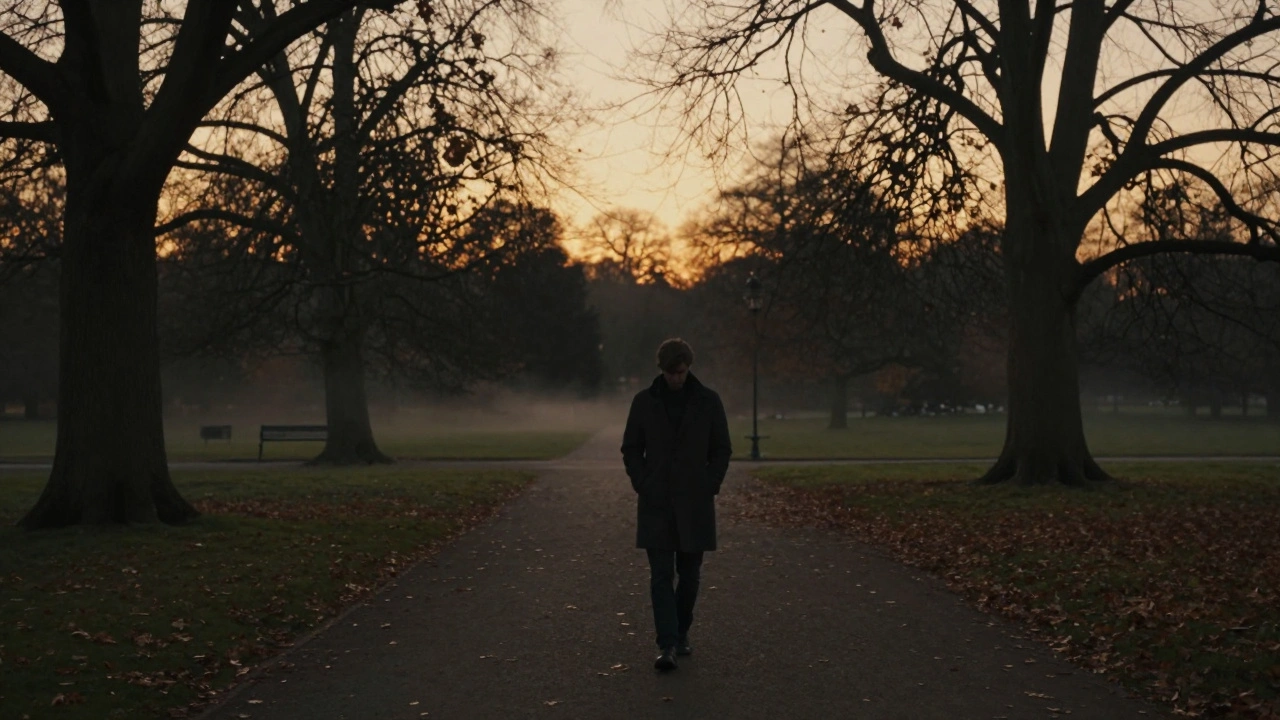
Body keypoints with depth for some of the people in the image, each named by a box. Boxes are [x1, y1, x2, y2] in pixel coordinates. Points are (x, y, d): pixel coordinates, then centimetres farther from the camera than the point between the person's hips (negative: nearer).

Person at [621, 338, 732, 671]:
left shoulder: (709, 401, 0)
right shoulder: (644, 401, 1)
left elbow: (722, 449, 5)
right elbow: (631, 449, 7)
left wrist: (709, 488, -3)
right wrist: (643, 486, -3)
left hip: (694, 503, 1)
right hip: (656, 504, 0)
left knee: (690, 574, 8)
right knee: (661, 575, -6)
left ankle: (681, 634, 26)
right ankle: (667, 646, -9)